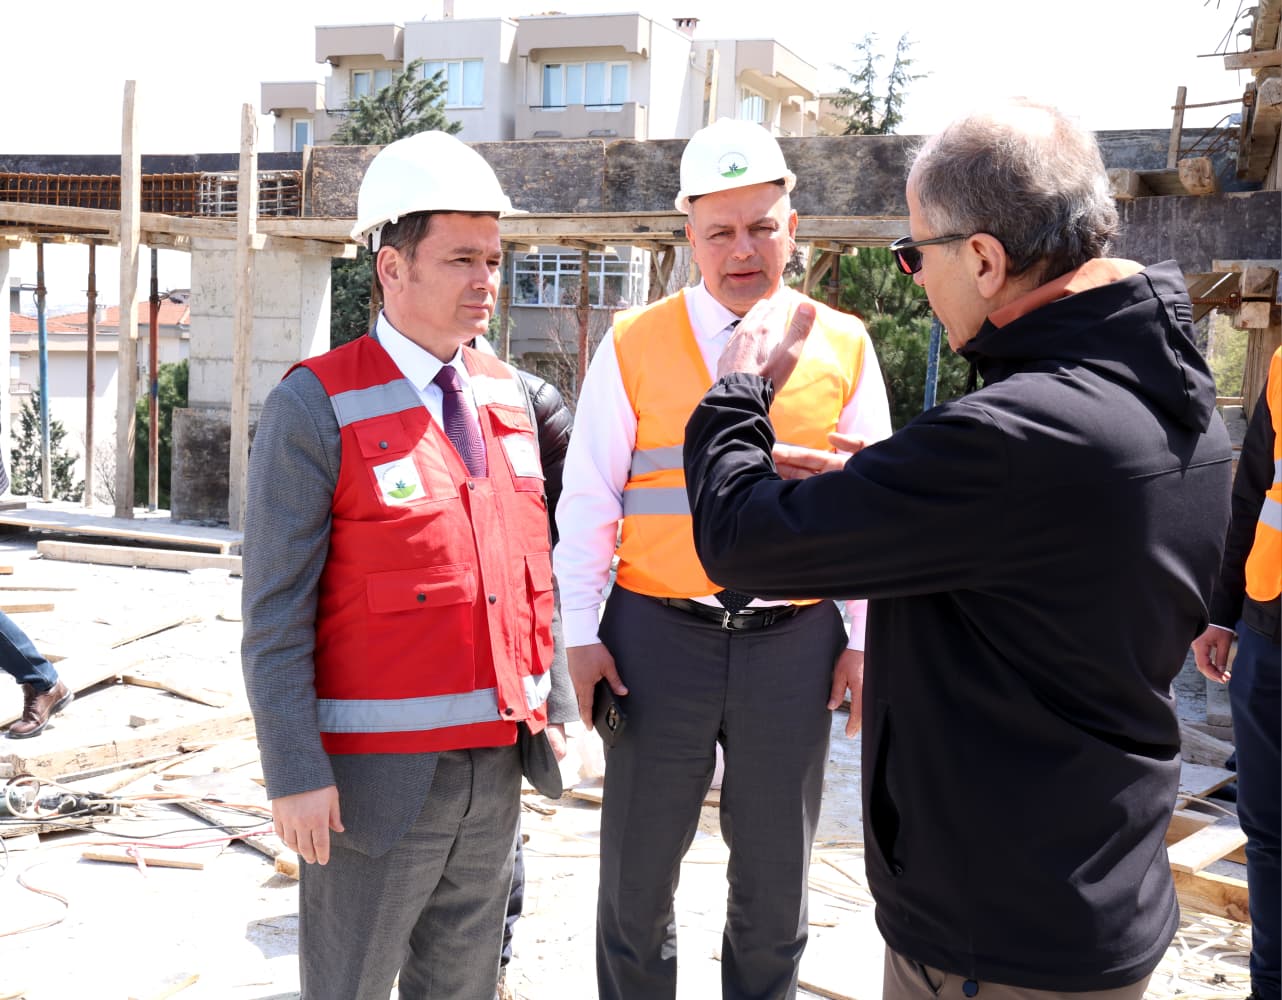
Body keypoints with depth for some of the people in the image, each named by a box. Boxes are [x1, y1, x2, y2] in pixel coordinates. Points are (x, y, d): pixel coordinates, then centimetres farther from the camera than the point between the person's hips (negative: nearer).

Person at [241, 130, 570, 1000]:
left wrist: (540, 699, 10)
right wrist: (295, 773, -14)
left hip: (497, 764, 6)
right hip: (376, 775, -5)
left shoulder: (507, 393, 7)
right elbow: (275, 608, -12)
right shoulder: (315, 407, -11)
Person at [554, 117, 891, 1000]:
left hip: (795, 640, 1)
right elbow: (588, 499, 1)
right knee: (638, 868, 12)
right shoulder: (633, 347, -1)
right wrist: (583, 633, -3)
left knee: (777, 873, 14)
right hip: (658, 635, -1)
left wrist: (863, 638, 3)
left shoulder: (844, 348, 3)